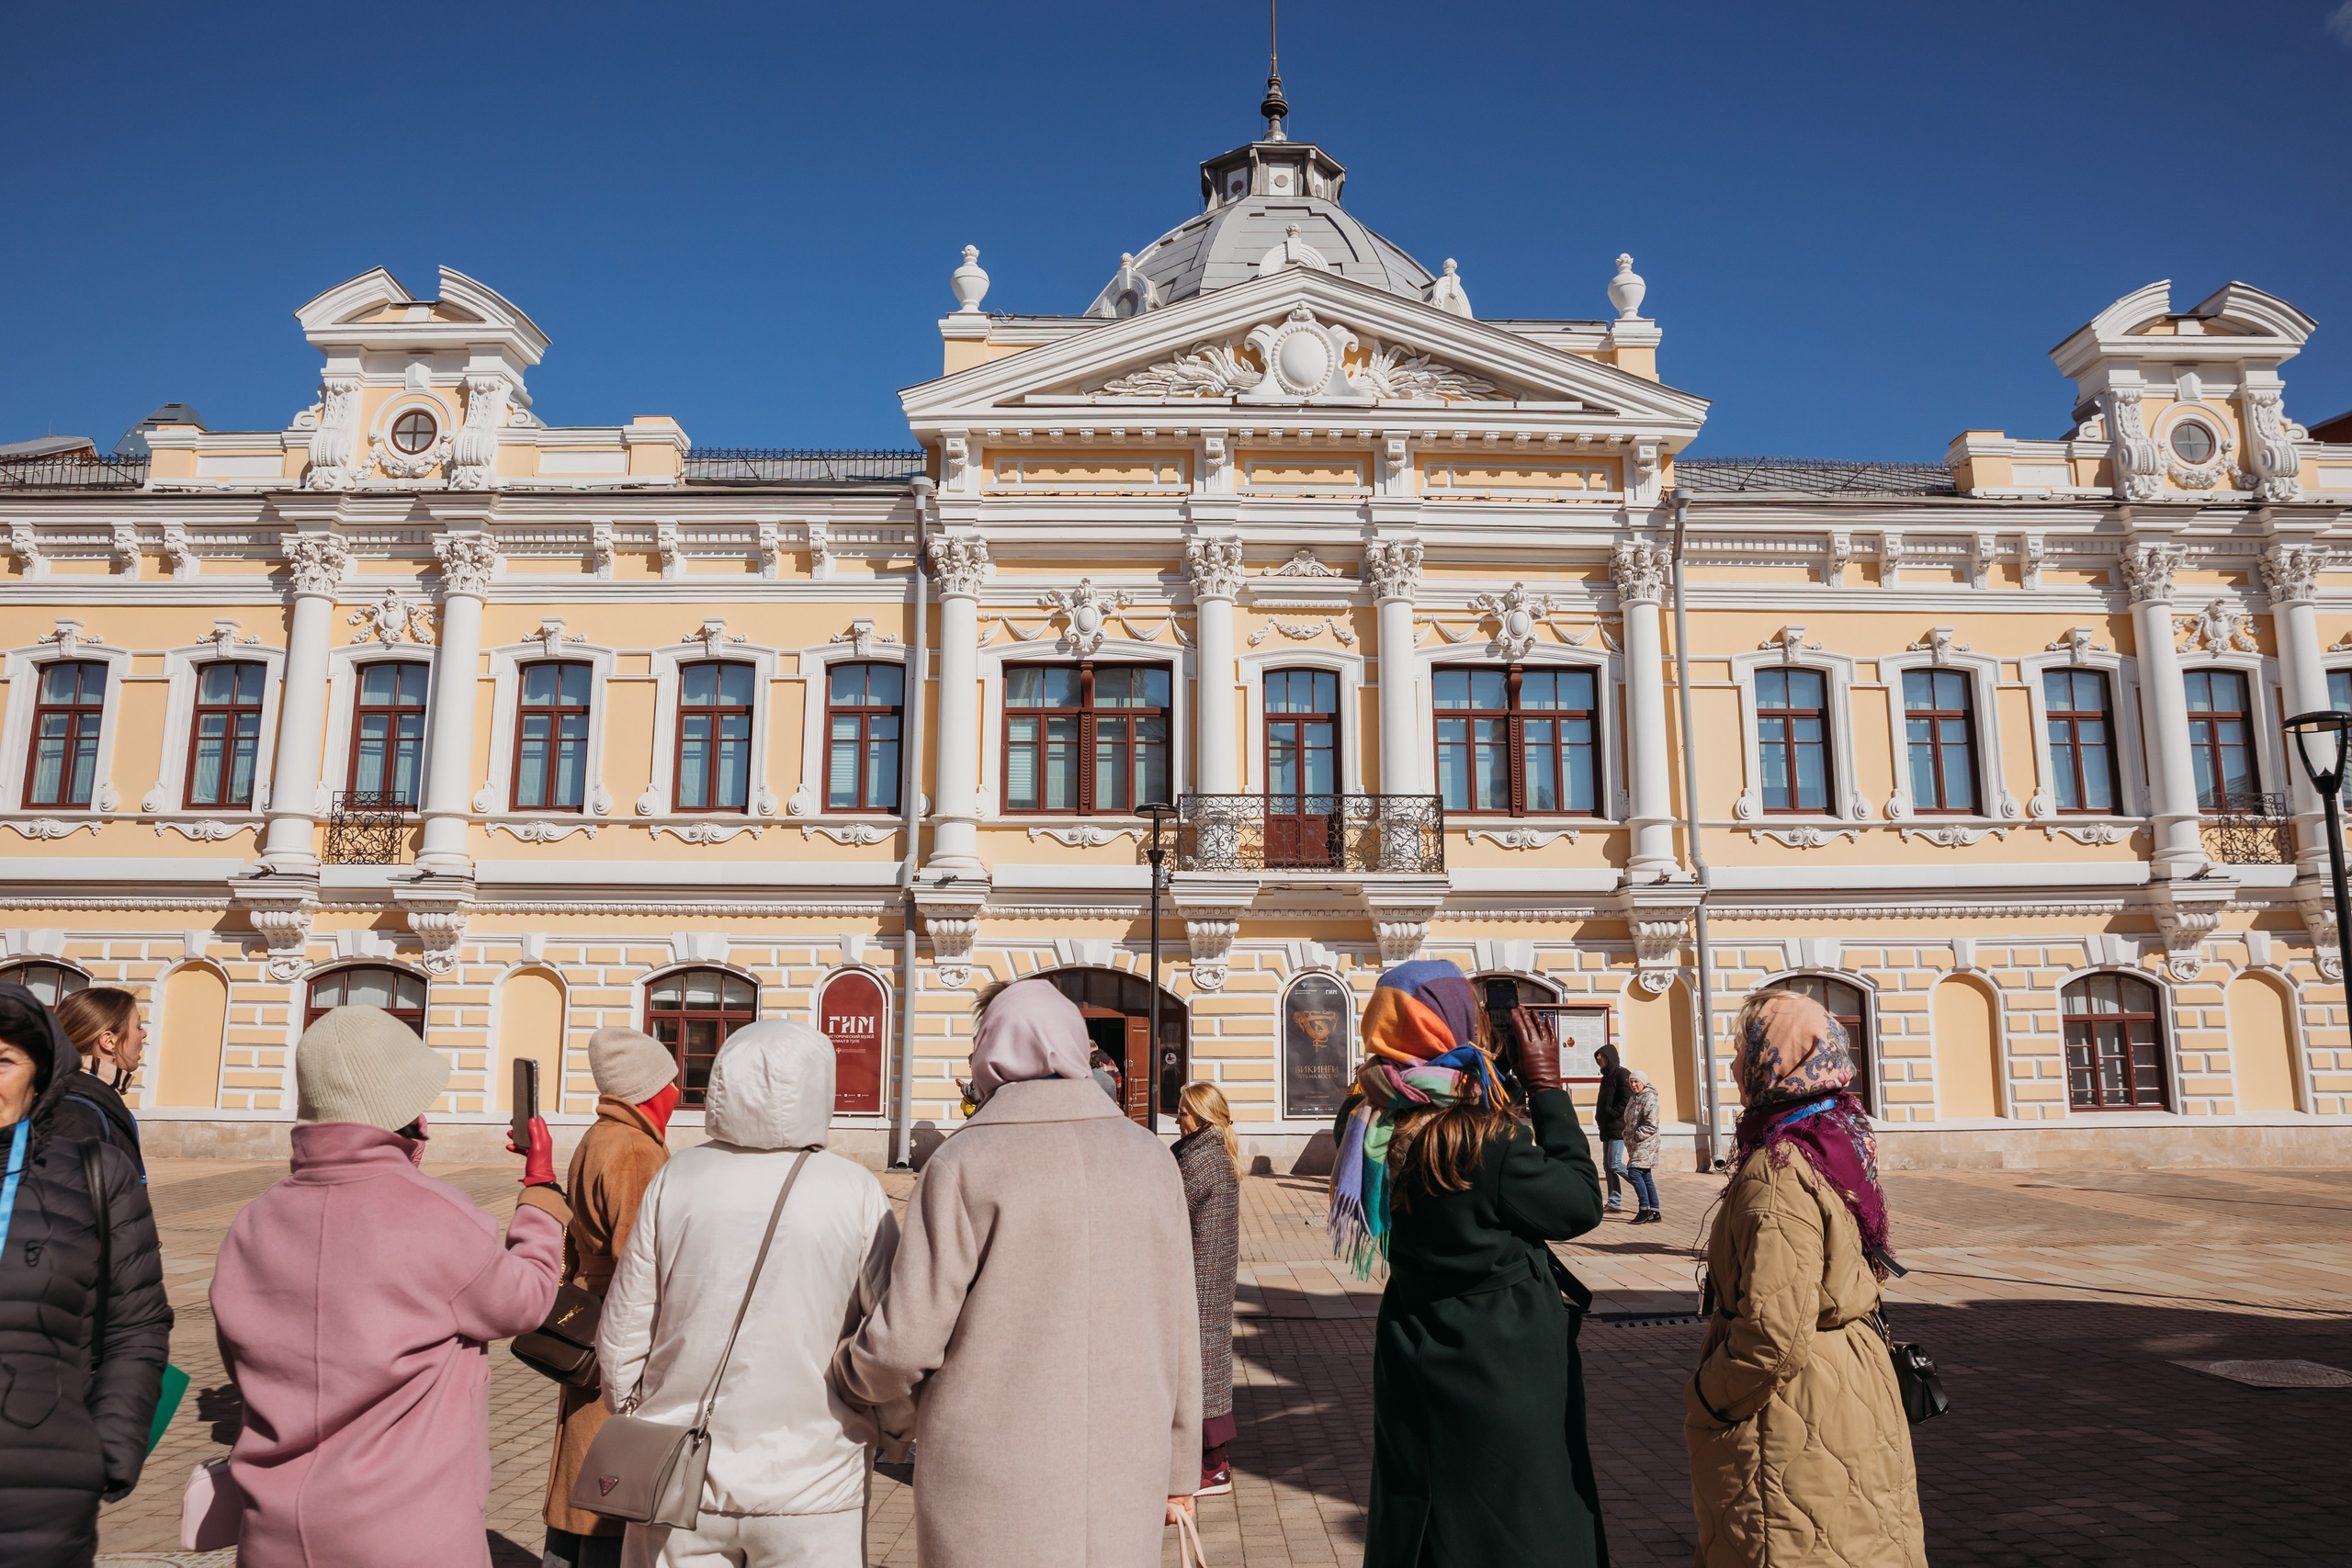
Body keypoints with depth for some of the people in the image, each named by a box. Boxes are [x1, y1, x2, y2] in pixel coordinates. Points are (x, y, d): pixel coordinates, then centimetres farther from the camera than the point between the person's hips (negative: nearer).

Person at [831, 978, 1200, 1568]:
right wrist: (1179, 1468, 14)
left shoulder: (964, 1164, -10)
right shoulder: (1148, 1158, 1)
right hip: (1119, 1473, 3)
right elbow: (1175, 1330, 4)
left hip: (993, 1474, -3)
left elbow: (907, 1339, -11)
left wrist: (849, 1378, 11)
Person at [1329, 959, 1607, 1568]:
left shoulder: (1374, 1130, -7)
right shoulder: (1490, 1140, -27)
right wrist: (1548, 1089, -10)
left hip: (1414, 1374, 7)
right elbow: (1582, 1203, -14)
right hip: (1504, 1376, -7)